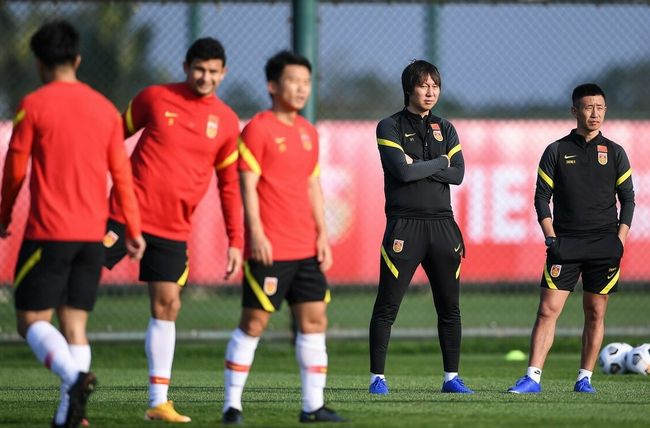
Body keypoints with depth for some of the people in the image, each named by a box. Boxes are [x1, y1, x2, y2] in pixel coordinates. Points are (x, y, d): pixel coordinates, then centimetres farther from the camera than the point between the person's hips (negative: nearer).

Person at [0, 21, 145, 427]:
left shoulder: (33, 106, -5)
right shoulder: (105, 108, 9)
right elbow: (121, 173, 9)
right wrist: (134, 230, 14)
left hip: (48, 232, -5)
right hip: (92, 234, 5)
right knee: (75, 323, 8)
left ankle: (74, 376, -27)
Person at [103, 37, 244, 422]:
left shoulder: (227, 122, 6)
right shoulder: (155, 98, -2)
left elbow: (230, 185, 12)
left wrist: (236, 241, 7)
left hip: (174, 230, 3)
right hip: (127, 214, -3)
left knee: (167, 306, 3)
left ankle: (159, 402, 10)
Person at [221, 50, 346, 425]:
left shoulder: (308, 132, 15)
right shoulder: (258, 129, -7)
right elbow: (248, 185, -12)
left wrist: (322, 235, 13)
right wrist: (256, 233, -19)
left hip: (306, 248, 7)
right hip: (269, 249, -7)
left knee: (314, 320, 4)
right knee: (254, 322, -4)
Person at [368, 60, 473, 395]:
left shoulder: (445, 129, 14)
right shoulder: (390, 127, 0)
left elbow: (457, 174, 1)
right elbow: (403, 171, -15)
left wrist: (418, 166, -8)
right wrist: (439, 162, -2)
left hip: (442, 225, 5)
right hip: (404, 225, -5)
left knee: (449, 307, 6)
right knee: (387, 306, -4)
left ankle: (451, 376, 12)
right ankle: (378, 377, 1)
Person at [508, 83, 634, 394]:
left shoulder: (614, 153, 8)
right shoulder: (557, 151, 5)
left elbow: (627, 198, 10)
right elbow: (542, 197, 5)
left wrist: (620, 239, 0)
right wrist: (550, 238, -5)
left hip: (605, 243, 1)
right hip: (565, 242, -1)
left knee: (595, 312, 3)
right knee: (548, 309, -9)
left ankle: (584, 378, 10)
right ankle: (533, 377, -11)